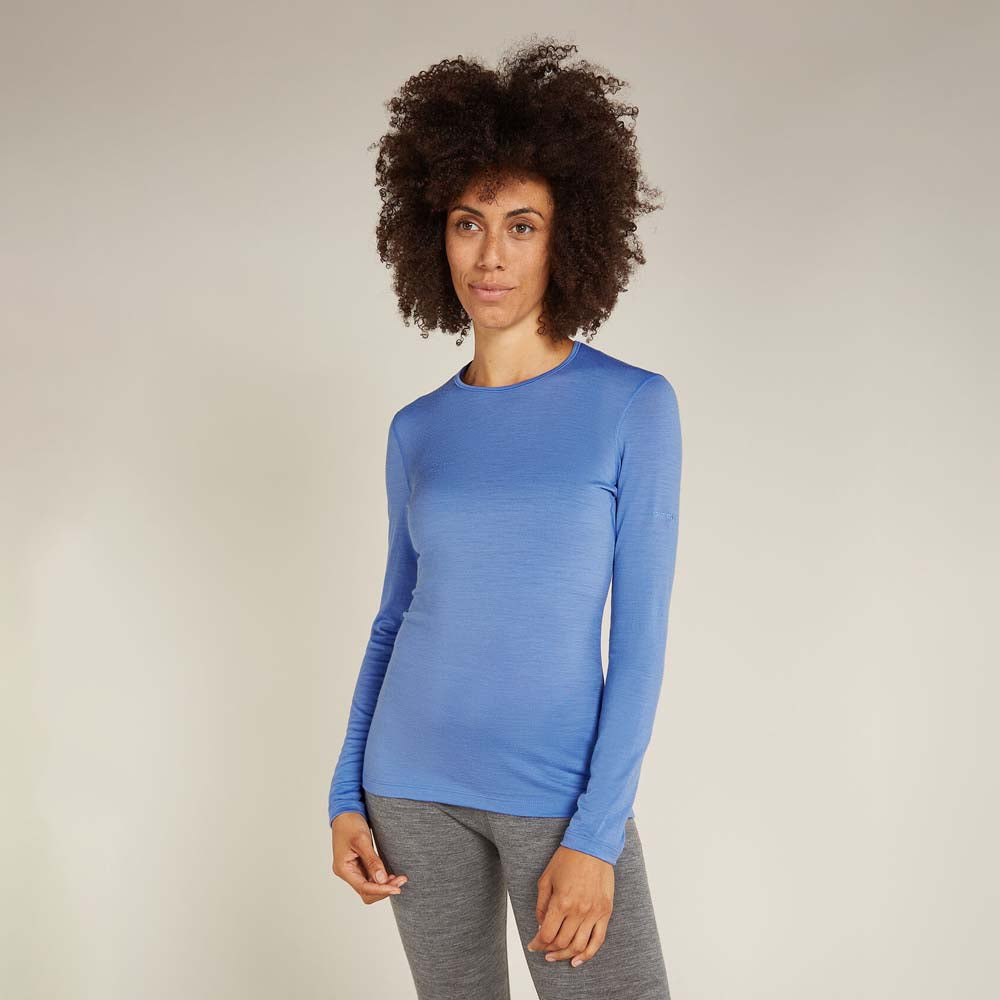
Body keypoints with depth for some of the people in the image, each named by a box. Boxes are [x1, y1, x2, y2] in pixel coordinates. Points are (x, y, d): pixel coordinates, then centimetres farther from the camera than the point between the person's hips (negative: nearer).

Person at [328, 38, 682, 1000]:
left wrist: (595, 834, -15)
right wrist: (347, 793, 4)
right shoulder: (419, 430, 3)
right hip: (415, 787, 3)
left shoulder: (636, 406, -8)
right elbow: (398, 613, 11)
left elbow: (641, 632, -10)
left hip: (565, 792, -3)